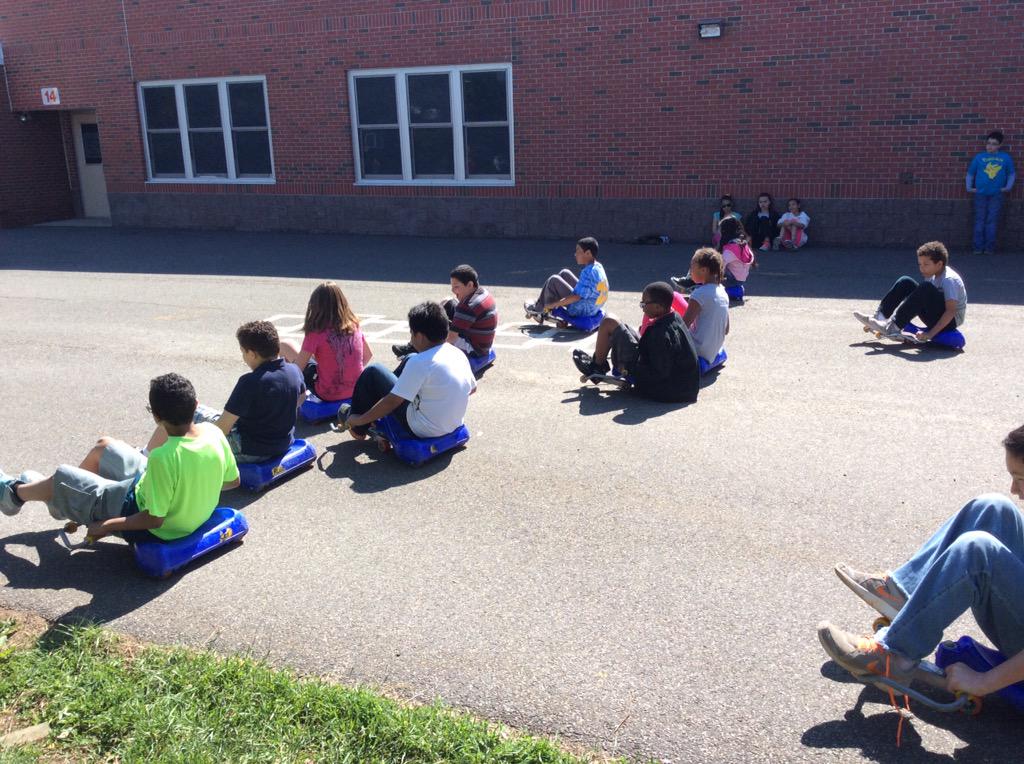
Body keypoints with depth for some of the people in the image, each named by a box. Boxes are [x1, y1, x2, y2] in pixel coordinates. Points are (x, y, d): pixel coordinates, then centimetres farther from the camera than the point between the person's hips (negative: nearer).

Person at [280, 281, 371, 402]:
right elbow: (368, 355, 10)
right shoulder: (354, 326, -2)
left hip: (328, 395, -5)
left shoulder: (316, 333, -17)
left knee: (285, 346, 11)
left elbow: (298, 368, -13)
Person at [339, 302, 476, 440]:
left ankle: (358, 429, 22)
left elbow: (392, 402, -19)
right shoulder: (459, 354, -2)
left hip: (423, 429, -8)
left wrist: (359, 420, -6)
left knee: (373, 372, 4)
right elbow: (472, 388, 14)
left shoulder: (420, 363, -23)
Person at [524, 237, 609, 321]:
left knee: (553, 281, -6)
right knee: (565, 273, 16)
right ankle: (538, 306, 21)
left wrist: (554, 304, -19)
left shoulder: (588, 272, -26)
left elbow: (576, 297, -27)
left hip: (580, 310, -9)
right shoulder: (598, 267, 2)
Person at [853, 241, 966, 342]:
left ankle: (893, 327, -30)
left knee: (926, 288, -33)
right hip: (935, 316, 8)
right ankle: (879, 318, -10)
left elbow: (951, 311, -31)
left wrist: (930, 334, -39)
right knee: (905, 282, -2)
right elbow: (921, 303, 14)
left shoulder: (949, 280, -22)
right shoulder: (932, 275, 4)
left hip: (950, 321, -8)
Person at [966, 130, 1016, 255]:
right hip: (980, 193, 0)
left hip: (996, 194, 0)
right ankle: (978, 247, 6)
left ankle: (989, 248, 6)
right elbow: (970, 173, 10)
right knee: (980, 220, 3)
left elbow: (1012, 174, 11)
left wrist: (1008, 187, 1)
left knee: (992, 221, 2)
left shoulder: (1006, 158, 2)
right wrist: (969, 187, 2)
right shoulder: (979, 157, 1)